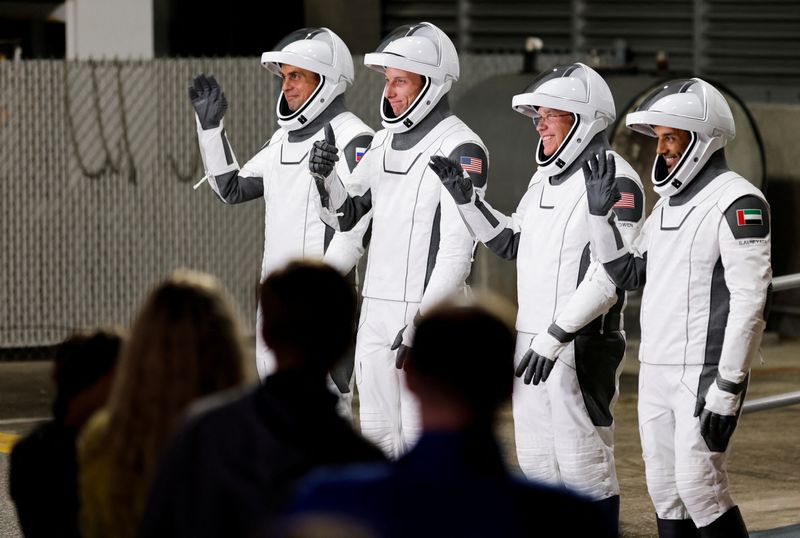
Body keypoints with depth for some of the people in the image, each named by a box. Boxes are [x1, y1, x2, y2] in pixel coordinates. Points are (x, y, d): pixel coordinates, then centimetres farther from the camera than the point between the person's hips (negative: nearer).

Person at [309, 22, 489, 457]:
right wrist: (326, 177, -3)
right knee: (378, 433, 12)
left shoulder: (460, 149, -13)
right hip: (376, 308, 8)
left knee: (421, 436, -6)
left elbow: (458, 248, -18)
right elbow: (346, 217, 18)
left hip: (427, 312, -8)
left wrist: (421, 322, -22)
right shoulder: (384, 142, 13)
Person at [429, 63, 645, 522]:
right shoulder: (545, 178, 15)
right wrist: (466, 197, 12)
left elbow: (609, 276, -21)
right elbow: (510, 243, 26)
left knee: (584, 465, -4)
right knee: (537, 462, 14)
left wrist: (556, 336, -23)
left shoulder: (614, 181, -15)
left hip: (583, 348, -9)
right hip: (532, 342, 9)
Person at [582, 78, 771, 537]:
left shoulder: (737, 202, -12)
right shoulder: (670, 201, 15)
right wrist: (601, 212, 11)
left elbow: (749, 301, -17)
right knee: (666, 490, 8)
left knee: (699, 485, -10)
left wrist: (728, 388, -20)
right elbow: (628, 273, 23)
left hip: (705, 374, -8)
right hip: (656, 373, 8)